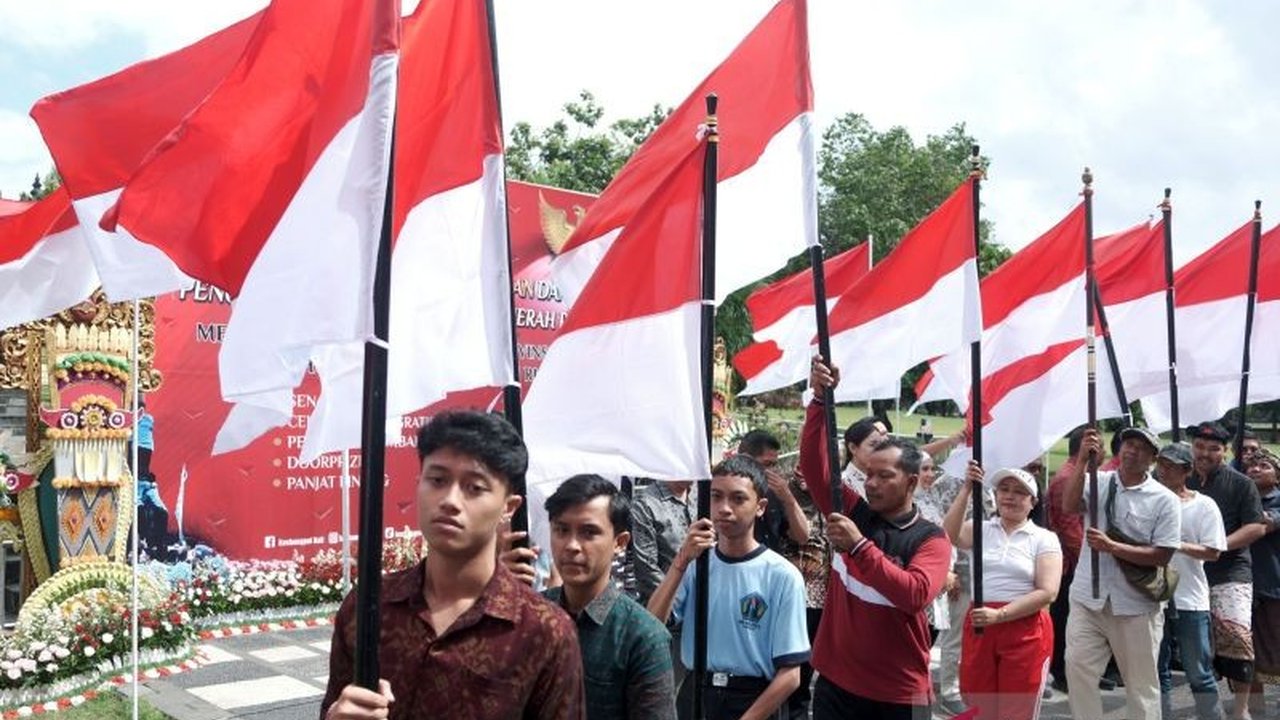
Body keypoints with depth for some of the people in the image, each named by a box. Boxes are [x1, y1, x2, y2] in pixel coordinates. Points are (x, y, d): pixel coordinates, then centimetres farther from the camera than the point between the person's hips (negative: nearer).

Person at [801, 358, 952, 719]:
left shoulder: (931, 539, -5)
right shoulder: (852, 513, 3)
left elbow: (915, 595, -23)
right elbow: (814, 462, -8)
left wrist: (859, 546, -28)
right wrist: (820, 399, -18)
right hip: (837, 683, 3)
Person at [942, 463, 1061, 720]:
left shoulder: (1044, 538, 0)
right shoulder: (980, 529, 7)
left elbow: (1047, 592, -9)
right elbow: (949, 535, -15)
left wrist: (1000, 615, -18)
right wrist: (966, 489, -20)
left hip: (1026, 633, -2)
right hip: (979, 627, 3)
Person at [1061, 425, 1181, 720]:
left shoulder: (1164, 500, -4)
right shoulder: (1099, 481, 2)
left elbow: (1162, 555, -10)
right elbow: (1069, 506, -16)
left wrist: (1111, 547, -20)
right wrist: (1082, 461, -25)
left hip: (1136, 606, -1)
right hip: (1088, 598, 2)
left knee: (1141, 682, 10)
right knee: (1078, 667, 0)